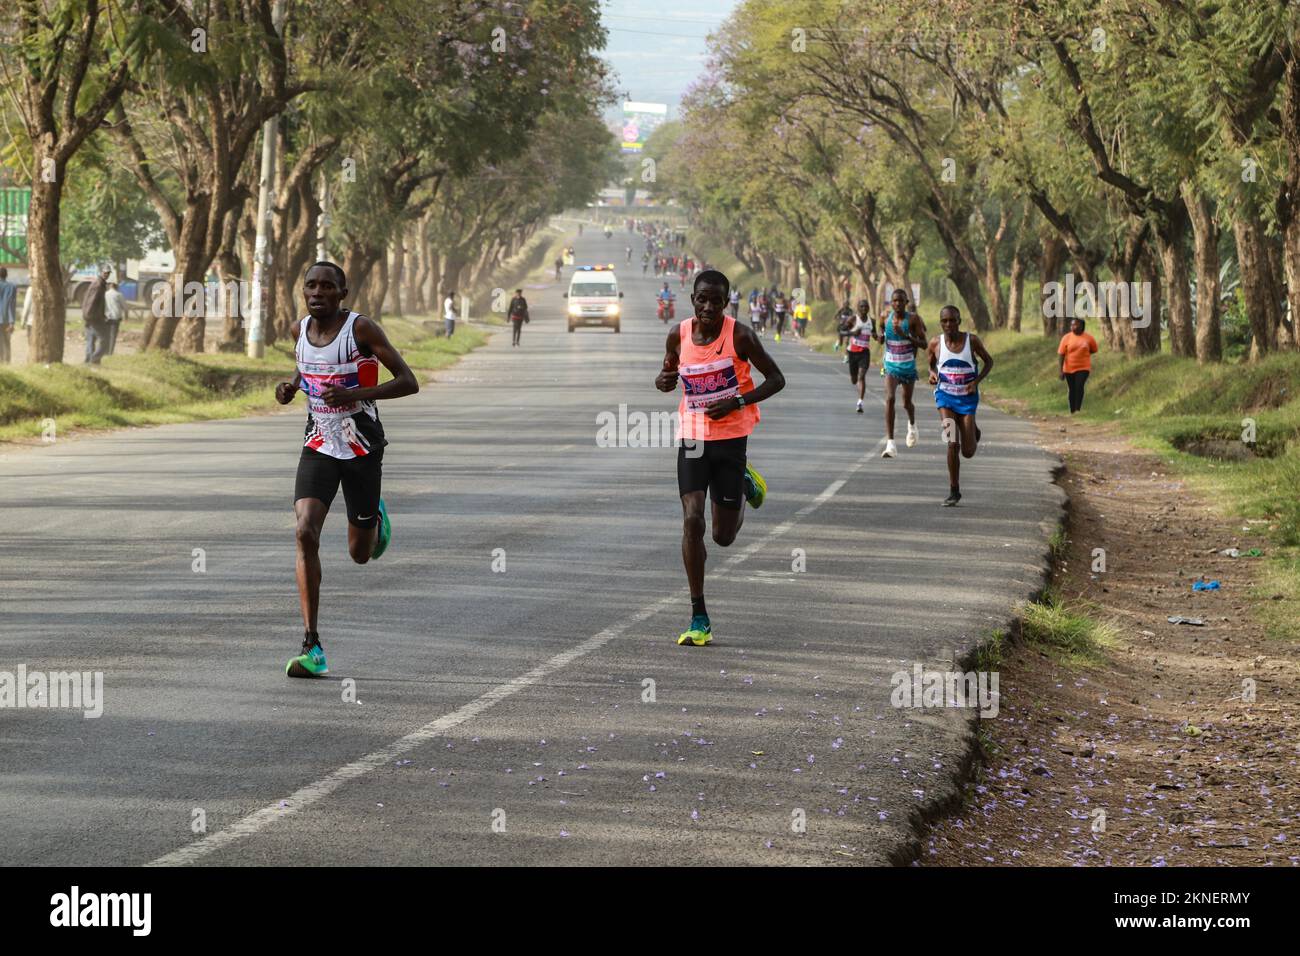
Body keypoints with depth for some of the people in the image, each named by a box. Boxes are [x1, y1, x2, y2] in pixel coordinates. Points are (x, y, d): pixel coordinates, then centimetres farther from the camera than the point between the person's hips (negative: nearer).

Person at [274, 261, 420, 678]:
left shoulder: (361, 328, -15)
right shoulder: (300, 330, 1)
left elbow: (409, 382, -15)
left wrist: (355, 394, -27)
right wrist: (291, 387, 2)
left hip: (362, 448, -3)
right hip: (319, 445, 3)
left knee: (360, 553, 7)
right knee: (306, 533, -18)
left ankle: (376, 518, 47)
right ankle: (312, 647, -17)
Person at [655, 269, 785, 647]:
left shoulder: (739, 336, -12)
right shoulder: (679, 334, -2)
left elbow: (776, 380, -5)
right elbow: (667, 374, 15)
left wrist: (737, 402, -19)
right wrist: (664, 381, -11)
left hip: (731, 438, -2)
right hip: (692, 437, 2)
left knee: (723, 536, 5)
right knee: (691, 521, -13)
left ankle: (745, 485, 39)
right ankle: (699, 619, -7)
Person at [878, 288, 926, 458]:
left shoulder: (913, 319, -11)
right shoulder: (886, 317, -1)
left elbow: (924, 344, -13)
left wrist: (905, 335, -26)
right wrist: (880, 335, -9)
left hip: (908, 366, -1)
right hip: (891, 366, 1)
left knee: (907, 403, 13)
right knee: (889, 398, -19)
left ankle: (912, 424, 52)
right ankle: (890, 443, -24)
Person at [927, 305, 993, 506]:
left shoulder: (972, 340, -8)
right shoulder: (936, 343, -5)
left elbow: (988, 361, 5)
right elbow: (930, 362, 15)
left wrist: (977, 381, -10)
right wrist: (932, 373, -8)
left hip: (967, 398, 0)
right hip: (945, 396, 0)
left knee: (968, 452, 1)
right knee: (952, 444, -15)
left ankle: (974, 432, 40)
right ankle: (954, 490, -2)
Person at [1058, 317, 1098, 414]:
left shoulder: (1088, 338, -4)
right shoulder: (1066, 338, -5)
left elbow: (1094, 350, 13)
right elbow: (1061, 354, -6)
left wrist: (1082, 354, 5)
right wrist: (1061, 370, -11)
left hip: (1083, 368, -1)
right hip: (1069, 369, 1)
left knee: (1079, 387, -19)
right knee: (1072, 390, 10)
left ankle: (1078, 409, -18)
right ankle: (1072, 411, 21)